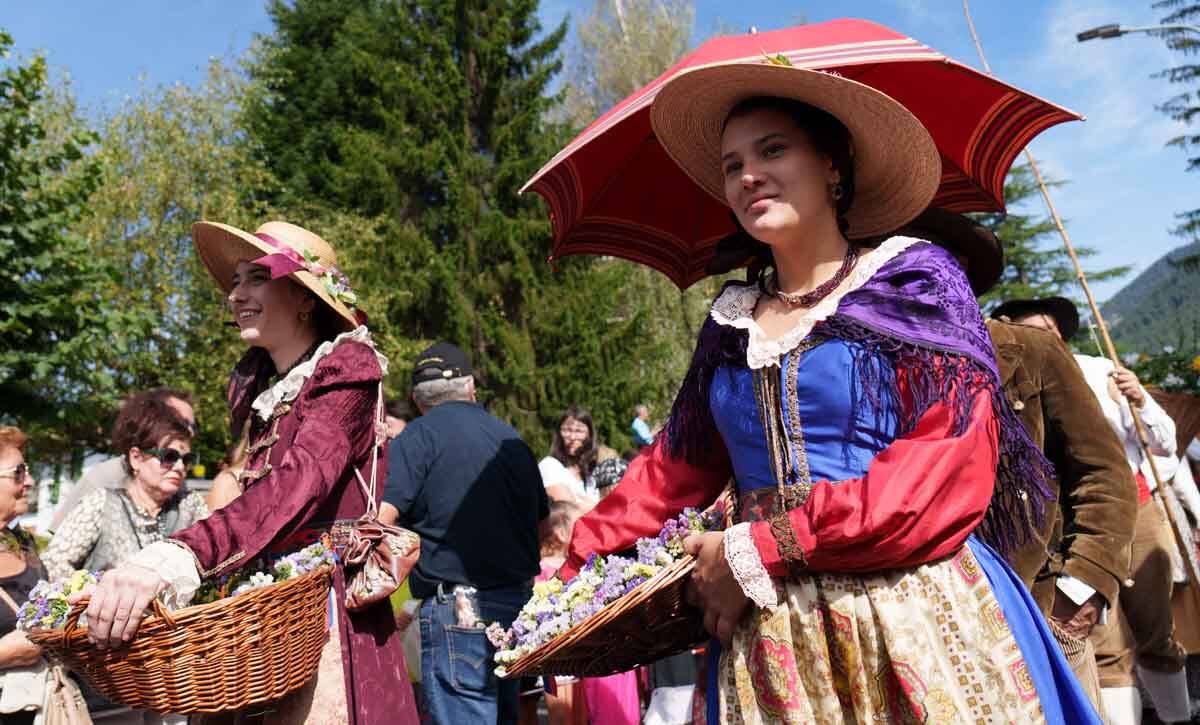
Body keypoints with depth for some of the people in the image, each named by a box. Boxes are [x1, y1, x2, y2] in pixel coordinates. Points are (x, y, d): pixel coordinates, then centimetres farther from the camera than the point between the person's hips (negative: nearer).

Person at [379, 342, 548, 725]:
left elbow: (381, 518, -17)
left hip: (458, 610, -7)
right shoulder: (512, 439, 14)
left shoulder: (416, 438, -5)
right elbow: (541, 517, 23)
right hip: (519, 604, 7)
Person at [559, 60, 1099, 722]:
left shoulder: (912, 277, -4)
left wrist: (761, 550, -15)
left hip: (918, 623, -4)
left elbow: (954, 463, -14)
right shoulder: (731, 319, 9)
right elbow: (675, 465, 14)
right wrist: (577, 569, 4)